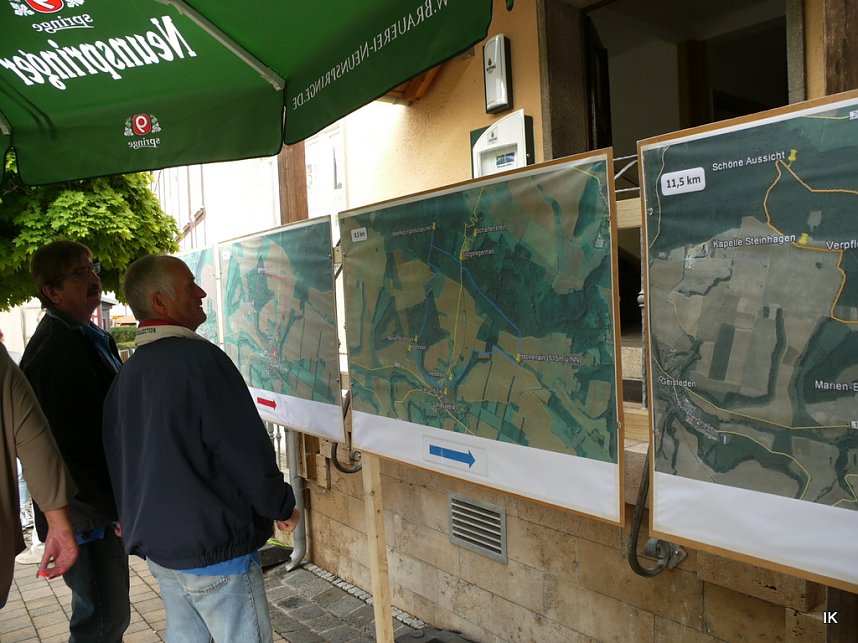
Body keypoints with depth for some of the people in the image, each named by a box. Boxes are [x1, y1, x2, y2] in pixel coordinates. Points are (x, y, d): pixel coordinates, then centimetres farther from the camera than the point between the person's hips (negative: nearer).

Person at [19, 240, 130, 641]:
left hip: (107, 509, 9)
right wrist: (116, 509, -18)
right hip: (85, 517, -9)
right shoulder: (52, 350, -19)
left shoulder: (93, 338, 10)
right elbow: (65, 453, -22)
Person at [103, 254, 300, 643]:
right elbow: (247, 450, -21)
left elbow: (119, 458, 12)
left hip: (155, 542, 9)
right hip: (214, 547, -9)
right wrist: (282, 507, -6)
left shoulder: (127, 373, 7)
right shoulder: (199, 359, -19)